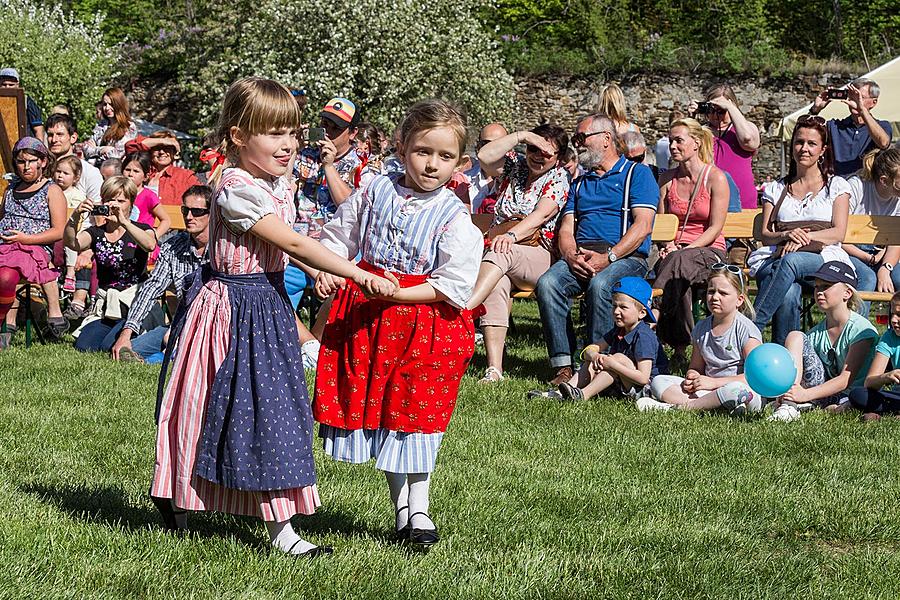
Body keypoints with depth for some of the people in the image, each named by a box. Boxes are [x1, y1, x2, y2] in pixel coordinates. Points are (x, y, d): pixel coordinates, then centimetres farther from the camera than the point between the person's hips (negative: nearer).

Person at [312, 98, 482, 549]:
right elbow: (337, 237, 13)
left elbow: (454, 287, -15)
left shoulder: (455, 218, -10)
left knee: (416, 411, 4)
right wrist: (325, 271, -7)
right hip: (365, 318, 3)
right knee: (375, 410, 8)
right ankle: (401, 507, 20)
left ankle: (418, 508, 17)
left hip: (424, 323, -3)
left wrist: (394, 293, -21)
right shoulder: (374, 194, 0)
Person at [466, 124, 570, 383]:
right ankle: (494, 368, -43)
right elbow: (485, 156, -4)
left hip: (539, 257, -3)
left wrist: (512, 235, -30)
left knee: (501, 253, -37)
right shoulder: (513, 167, 16)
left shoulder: (559, 177, 4)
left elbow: (541, 214, -13)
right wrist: (520, 136, -6)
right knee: (497, 284, -33)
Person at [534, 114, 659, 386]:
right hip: (579, 256, 5)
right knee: (547, 283, -27)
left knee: (600, 285, -38)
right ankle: (563, 366, -29)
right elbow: (566, 228, 17)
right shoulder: (580, 183, 27)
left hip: (625, 256, -5)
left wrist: (608, 257, -18)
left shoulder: (637, 173, 8)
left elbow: (643, 225, -6)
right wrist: (571, 256, -8)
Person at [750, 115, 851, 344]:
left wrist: (806, 236, -15)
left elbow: (838, 233, 4)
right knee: (788, 295, -37)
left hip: (824, 259, -2)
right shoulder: (776, 189, 22)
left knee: (791, 262, -40)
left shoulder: (836, 185, 17)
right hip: (776, 259, 2)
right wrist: (786, 235, -11)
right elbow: (765, 235, 13)